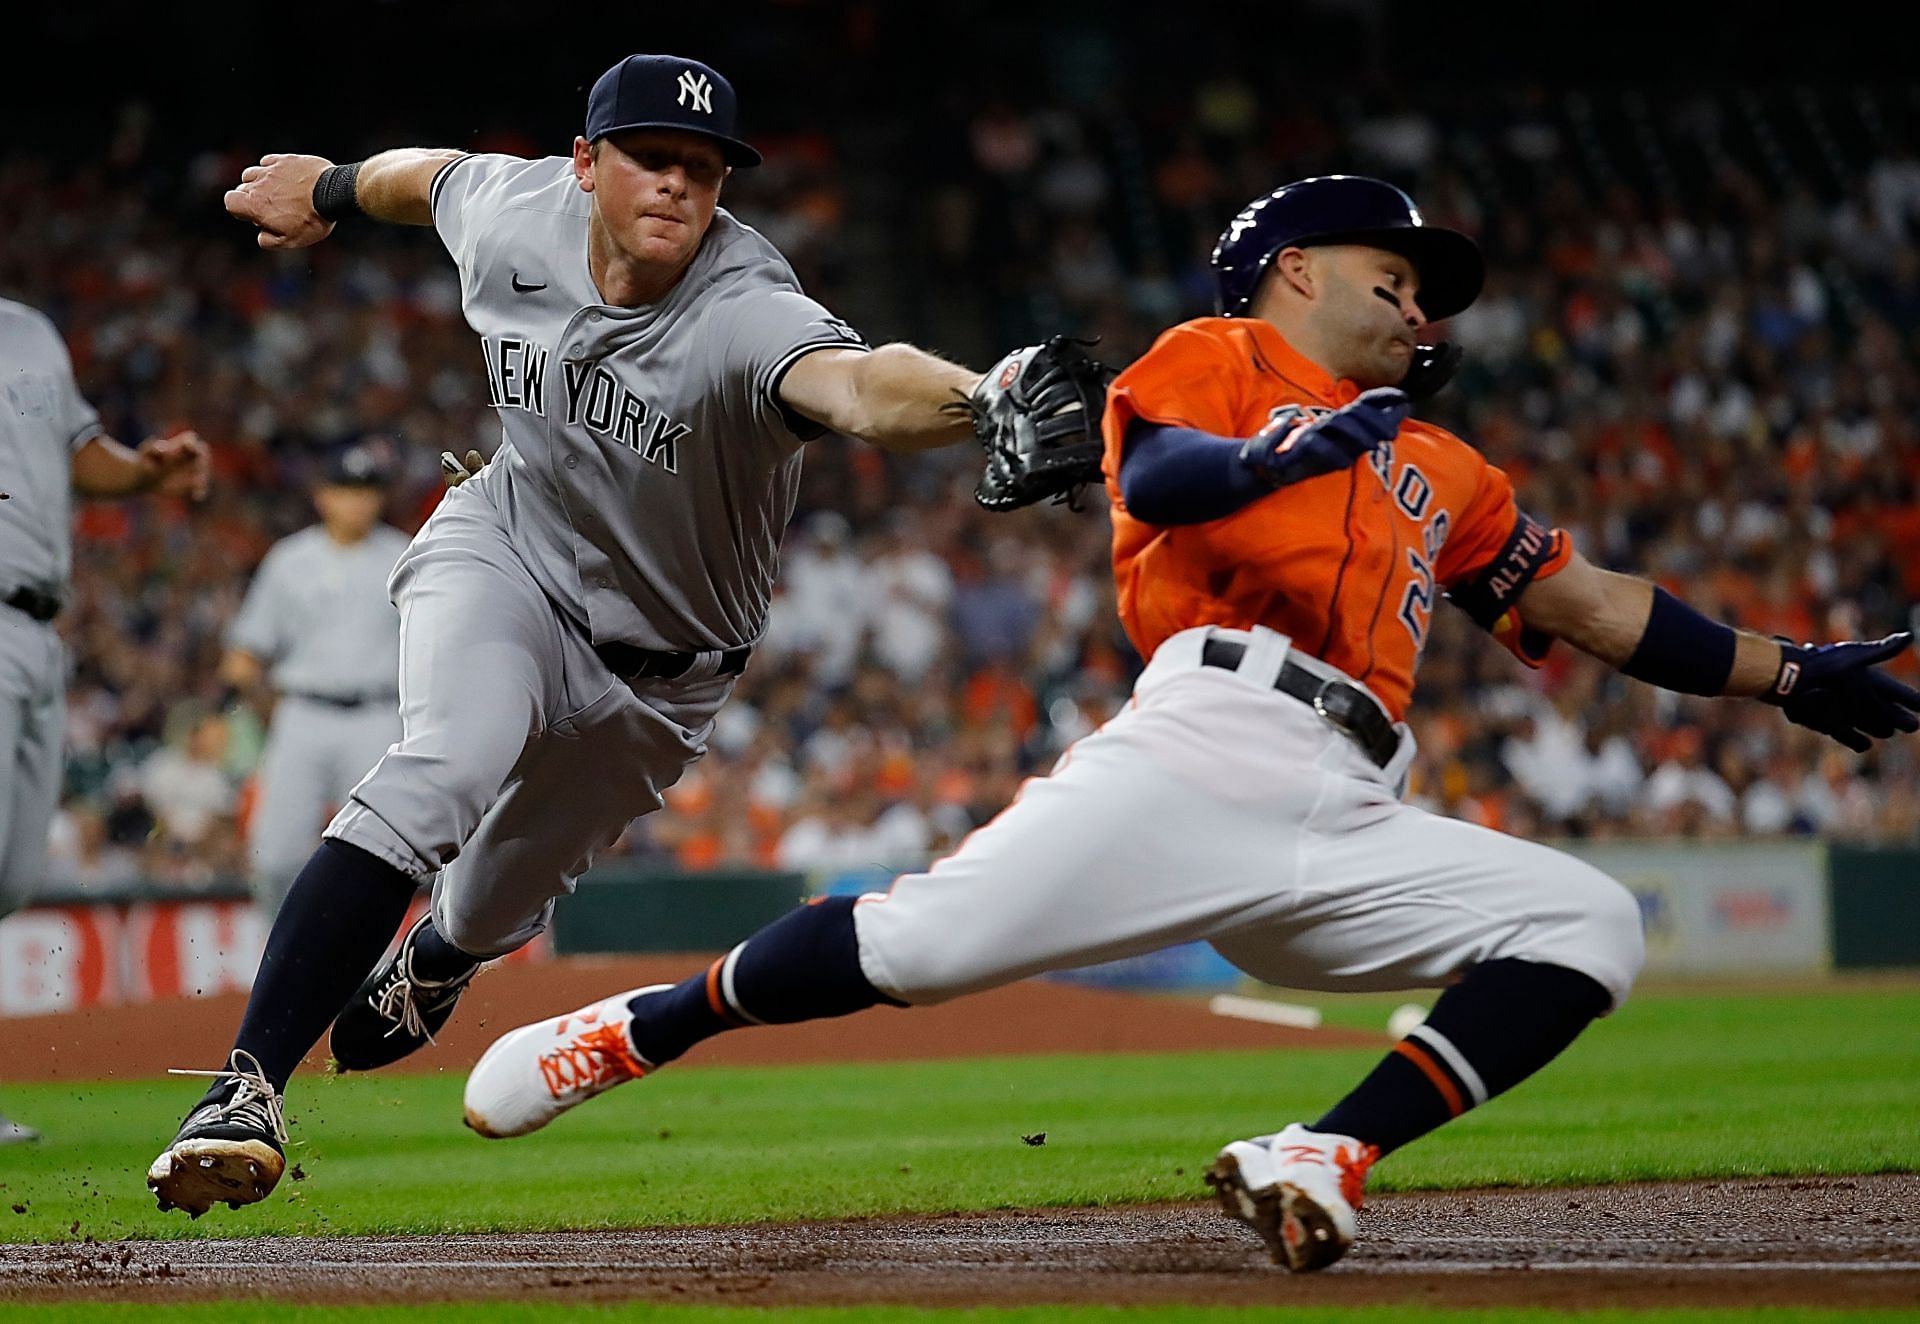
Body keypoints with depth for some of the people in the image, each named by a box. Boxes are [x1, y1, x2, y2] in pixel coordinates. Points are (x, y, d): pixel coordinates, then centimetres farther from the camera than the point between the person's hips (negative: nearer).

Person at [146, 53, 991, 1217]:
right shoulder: (513, 218, -20)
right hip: (505, 556, 0)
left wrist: (981, 400, -79)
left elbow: (857, 386, -57)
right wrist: (335, 185, 26)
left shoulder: (745, 314, -34)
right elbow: (441, 173, 6)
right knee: (450, 766, -31)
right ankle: (247, 1089, -35)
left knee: (498, 905, 16)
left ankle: (419, 974, 57)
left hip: (654, 671, 0)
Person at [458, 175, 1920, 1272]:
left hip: (1353, 825, 6)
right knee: (930, 939, -22)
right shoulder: (1220, 358, 18)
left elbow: (1591, 601, 38)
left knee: (1590, 924, -12)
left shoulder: (1436, 470, 35)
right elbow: (1151, 480, -3)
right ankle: (632, 1031, -3)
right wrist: (1287, 452, -21)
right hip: (1212, 735, -6)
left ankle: (1323, 1159, -21)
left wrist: (1791, 672, 35)